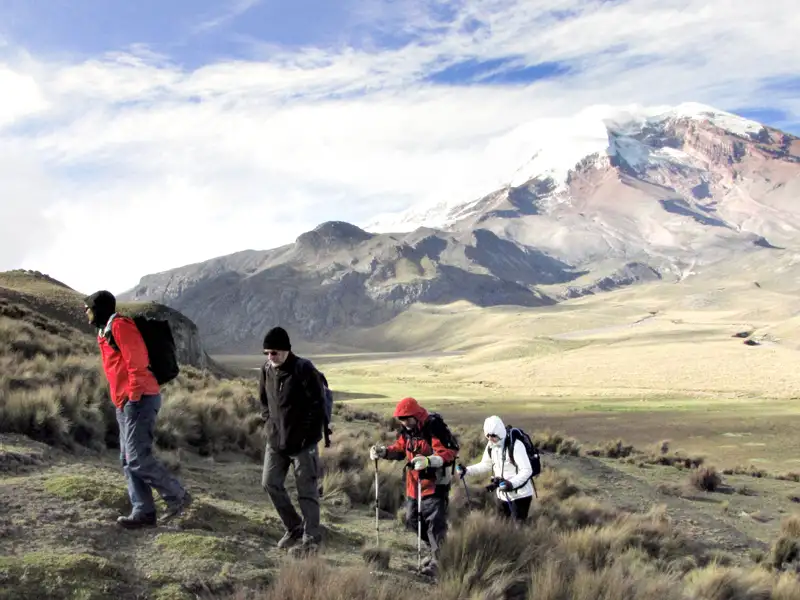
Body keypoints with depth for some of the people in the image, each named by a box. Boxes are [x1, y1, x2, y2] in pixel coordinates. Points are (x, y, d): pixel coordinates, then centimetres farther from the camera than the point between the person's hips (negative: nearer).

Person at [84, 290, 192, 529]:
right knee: (128, 460, 6)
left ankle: (177, 497, -1)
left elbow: (138, 363, -18)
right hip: (125, 404, 10)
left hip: (139, 401, -10)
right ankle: (143, 512, 7)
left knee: (138, 458, -12)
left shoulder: (120, 325, -9)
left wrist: (133, 398, -18)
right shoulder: (106, 331, 22)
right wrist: (121, 402, 17)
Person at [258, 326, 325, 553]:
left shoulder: (304, 370, -17)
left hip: (302, 443, -6)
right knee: (270, 483, 8)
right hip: (275, 441, 7)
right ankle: (294, 528, 26)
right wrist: (269, 422, 7)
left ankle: (310, 538, 14)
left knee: (307, 491, 2)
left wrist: (308, 435, -14)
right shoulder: (267, 370, 2)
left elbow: (318, 404, -16)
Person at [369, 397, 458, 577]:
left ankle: (438, 560, 0)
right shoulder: (407, 431, 5)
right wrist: (382, 451, -3)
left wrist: (428, 461, -41)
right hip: (414, 483, 9)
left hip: (435, 483, -9)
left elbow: (449, 453, -27)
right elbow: (399, 449, 15)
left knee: (435, 523, -9)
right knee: (412, 520, 16)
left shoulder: (435, 429, -21)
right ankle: (434, 550, 32)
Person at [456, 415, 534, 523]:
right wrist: (467, 470, -4)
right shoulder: (490, 446, 0)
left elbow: (527, 470, -25)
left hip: (520, 494, -7)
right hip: (502, 494, 7)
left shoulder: (515, 445, -23)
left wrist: (511, 483, -39)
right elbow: (486, 465, 11)